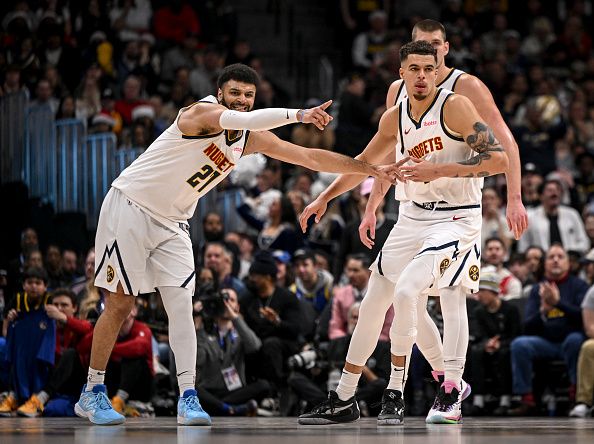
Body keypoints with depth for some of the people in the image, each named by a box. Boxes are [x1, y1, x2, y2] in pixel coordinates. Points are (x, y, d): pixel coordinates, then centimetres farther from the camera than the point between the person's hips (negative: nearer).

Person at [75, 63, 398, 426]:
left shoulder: (251, 139, 2)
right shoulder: (203, 113, -20)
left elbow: (311, 157, 3)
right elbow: (243, 120, -41)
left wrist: (371, 169, -1)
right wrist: (298, 115, -42)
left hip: (172, 222, 6)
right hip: (130, 208, -6)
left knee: (181, 304, -7)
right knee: (120, 304, -4)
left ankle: (188, 398, -8)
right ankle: (92, 394, 7)